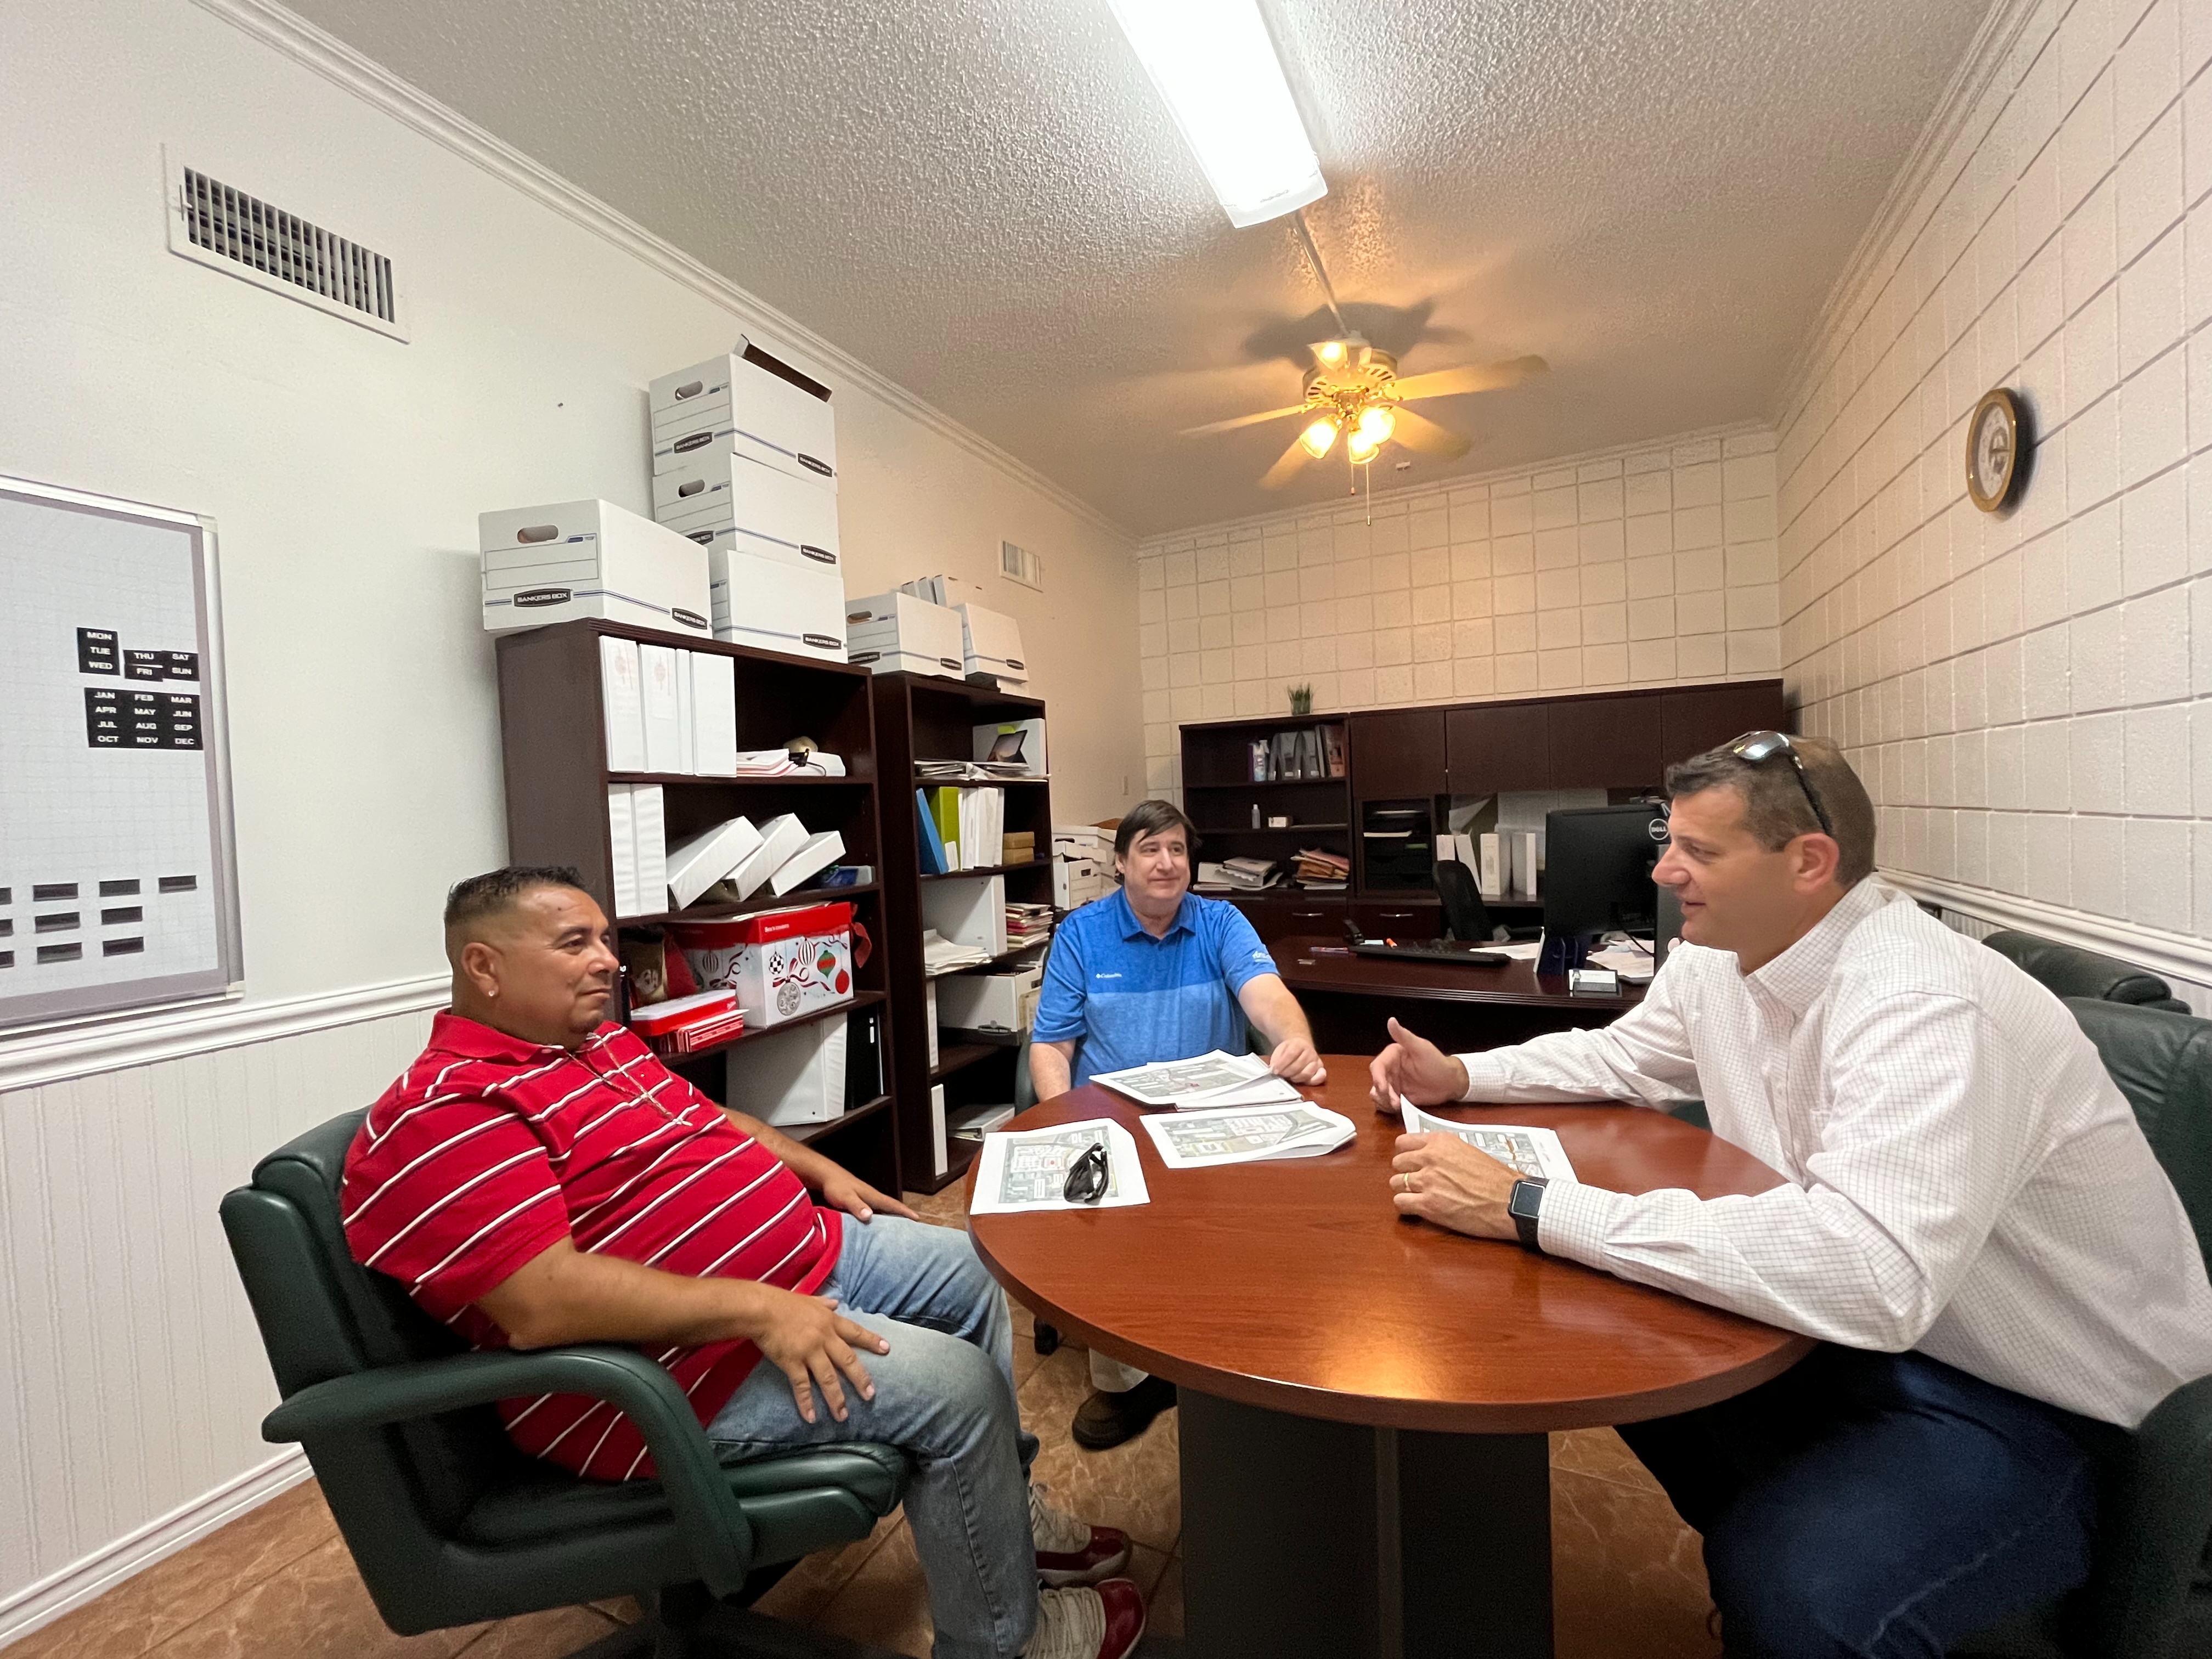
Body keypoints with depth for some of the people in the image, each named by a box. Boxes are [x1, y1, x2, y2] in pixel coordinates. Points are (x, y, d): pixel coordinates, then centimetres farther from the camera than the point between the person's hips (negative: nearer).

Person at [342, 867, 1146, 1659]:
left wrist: (822, 1171, 10)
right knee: (956, 1384, -16)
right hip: (693, 1362, -10)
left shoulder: (604, 1043, 10)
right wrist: (756, 1308, -30)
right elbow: (543, 1304, -30)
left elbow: (708, 1115, 21)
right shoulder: (446, 1116, -20)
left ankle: (1009, 1510, 32)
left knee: (966, 1269, 14)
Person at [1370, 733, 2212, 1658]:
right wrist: (1460, 1076, -3)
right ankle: (1752, 1548, 30)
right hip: (1863, 1329, 8)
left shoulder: (1922, 1003, -31)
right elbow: (1620, 1057, 13)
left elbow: (1873, 1276, -42)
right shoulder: (1717, 959, -5)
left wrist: (1526, 1209, -42)